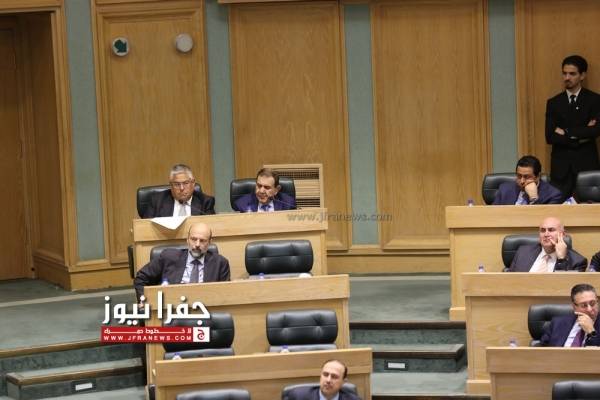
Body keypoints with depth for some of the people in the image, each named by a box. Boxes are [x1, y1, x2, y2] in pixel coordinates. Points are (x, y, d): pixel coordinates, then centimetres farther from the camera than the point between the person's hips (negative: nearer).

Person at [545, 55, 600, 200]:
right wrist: (580, 135, -9)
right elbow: (550, 136, -2)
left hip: (587, 165, -2)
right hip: (561, 166, 2)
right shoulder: (553, 103, 8)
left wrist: (566, 132, -9)